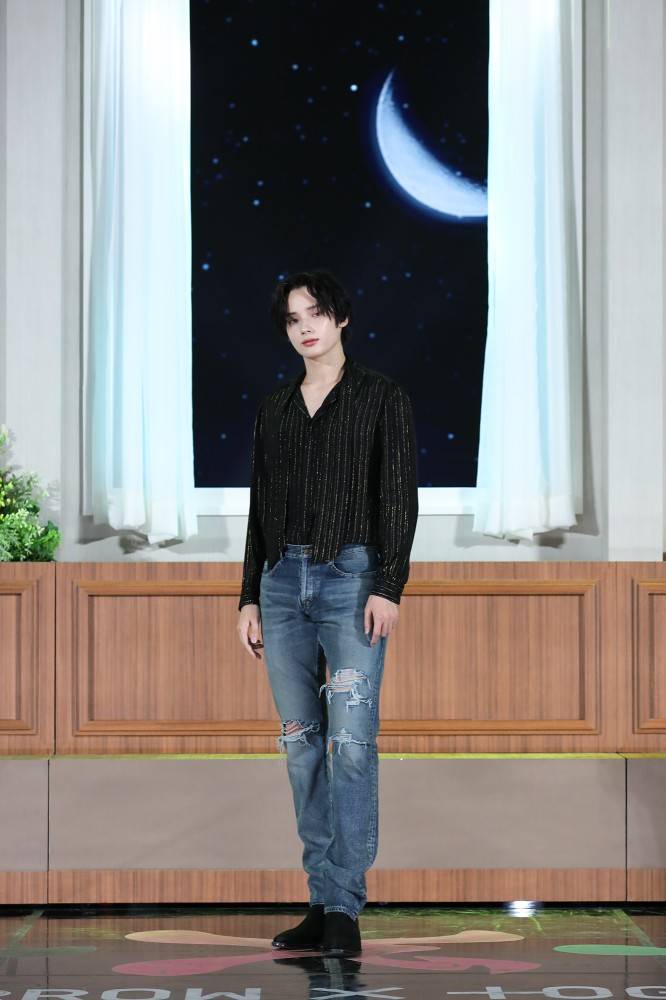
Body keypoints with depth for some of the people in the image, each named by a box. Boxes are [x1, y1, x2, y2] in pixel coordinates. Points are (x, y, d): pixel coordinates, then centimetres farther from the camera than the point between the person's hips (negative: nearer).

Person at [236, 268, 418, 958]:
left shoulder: (382, 397, 2)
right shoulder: (273, 409, 15)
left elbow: (399, 496, -5)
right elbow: (260, 506, 17)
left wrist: (389, 587, -14)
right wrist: (250, 598, 13)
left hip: (351, 578, -5)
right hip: (283, 581, 5)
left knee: (350, 741, -13)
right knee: (301, 744, 4)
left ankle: (344, 908, -12)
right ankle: (322, 900, 9)